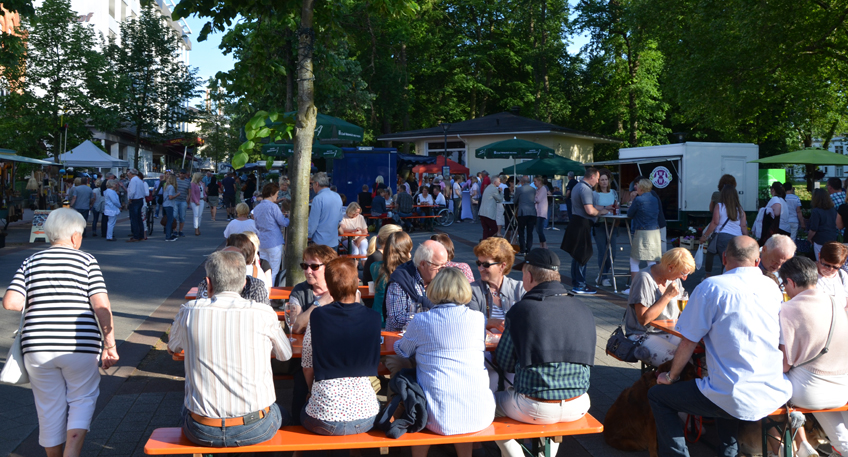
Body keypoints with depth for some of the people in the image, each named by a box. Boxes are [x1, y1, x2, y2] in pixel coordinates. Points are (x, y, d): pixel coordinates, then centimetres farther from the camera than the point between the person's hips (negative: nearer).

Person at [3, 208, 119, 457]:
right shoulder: (86, 260, 0)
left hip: (38, 347, 3)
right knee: (83, 399, 14)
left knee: (50, 408, 15)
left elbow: (11, 302, -5)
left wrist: (35, 303, 15)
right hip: (80, 346, -2)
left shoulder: (30, 262, 8)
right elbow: (101, 306, -9)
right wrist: (110, 345, -4)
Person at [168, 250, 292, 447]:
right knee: (283, 414, 32)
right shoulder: (264, 313, -9)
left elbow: (172, 348, 18)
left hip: (202, 433, 2)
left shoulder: (189, 311, -4)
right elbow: (286, 355, 10)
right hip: (255, 430, -1)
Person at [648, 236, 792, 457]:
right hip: (776, 394, 7)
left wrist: (671, 377, 9)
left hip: (738, 399, -6)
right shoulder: (774, 289, 6)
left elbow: (689, 341, -6)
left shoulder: (711, 287, -11)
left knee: (657, 396, 11)